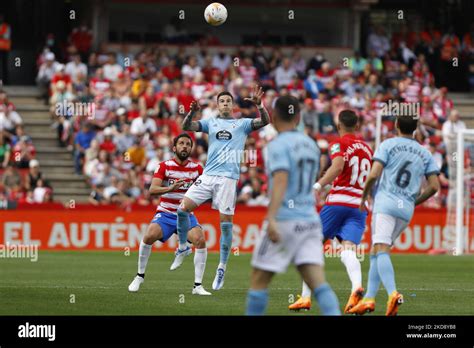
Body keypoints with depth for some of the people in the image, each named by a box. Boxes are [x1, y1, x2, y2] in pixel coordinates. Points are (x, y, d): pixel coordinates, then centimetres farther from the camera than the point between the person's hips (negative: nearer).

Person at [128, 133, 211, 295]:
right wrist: (170, 188, -34)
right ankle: (140, 276, -5)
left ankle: (198, 286, -16)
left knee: (200, 240, -24)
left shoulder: (196, 168, 2)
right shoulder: (165, 166, -5)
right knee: (149, 236, -27)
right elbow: (152, 189, -16)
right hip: (165, 214, -2)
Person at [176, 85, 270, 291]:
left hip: (228, 178, -2)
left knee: (226, 223, -6)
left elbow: (265, 121, -2)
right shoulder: (211, 123, 17)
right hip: (208, 175, 2)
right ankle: (183, 247, 15)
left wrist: (259, 105, -21)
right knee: (183, 208, -8)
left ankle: (222, 269, 2)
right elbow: (186, 127, 5)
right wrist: (192, 112, -15)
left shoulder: (242, 124, 11)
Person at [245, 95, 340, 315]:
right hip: (311, 220, 6)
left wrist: (271, 218, -33)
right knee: (318, 283, -6)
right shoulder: (310, 144, 13)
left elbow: (281, 180, -23)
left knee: (258, 280, 6)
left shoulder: (278, 145, -8)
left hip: (285, 220, -6)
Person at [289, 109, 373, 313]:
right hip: (361, 205, 4)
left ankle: (306, 297, 7)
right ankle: (357, 287, -39)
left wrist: (318, 186, -24)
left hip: (338, 201, -4)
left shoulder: (339, 144, 0)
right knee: (348, 250, -8)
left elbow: (338, 166, -20)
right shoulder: (367, 149, 20)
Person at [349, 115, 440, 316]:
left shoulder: (388, 145, 2)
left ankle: (393, 293, -37)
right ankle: (369, 298, 10)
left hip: (385, 203, -5)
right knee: (376, 251, 15)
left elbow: (374, 174, -8)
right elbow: (434, 186, 9)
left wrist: (364, 197, 8)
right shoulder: (424, 153, 15)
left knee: (381, 250, -17)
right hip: (407, 209, 5)